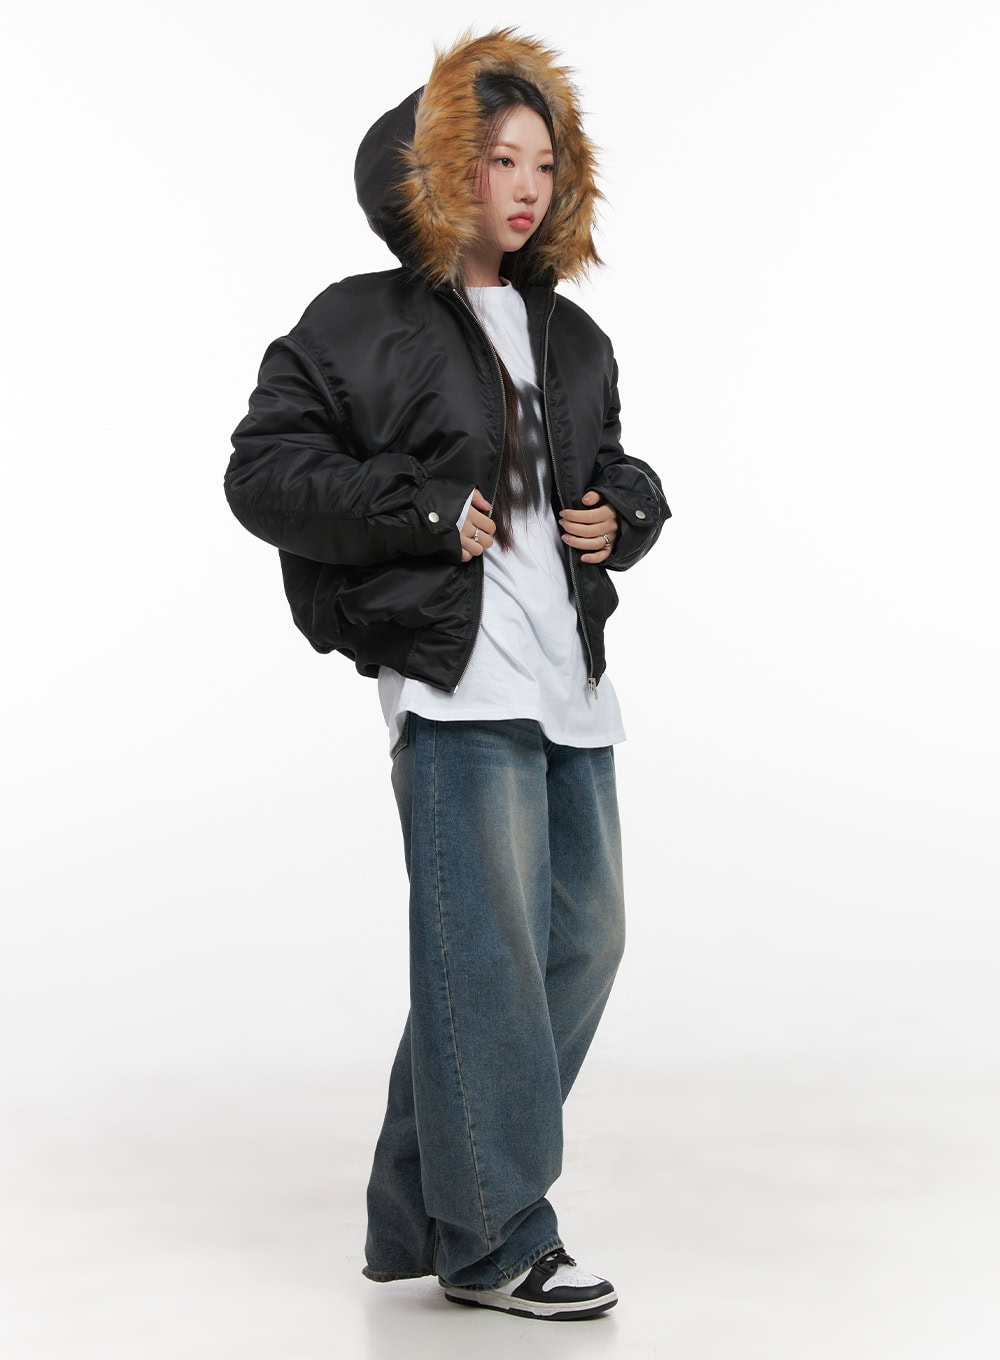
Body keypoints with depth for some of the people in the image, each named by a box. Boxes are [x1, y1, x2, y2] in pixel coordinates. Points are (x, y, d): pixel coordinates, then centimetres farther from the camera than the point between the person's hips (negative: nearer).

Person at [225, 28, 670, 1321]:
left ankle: (422, 1211, 22)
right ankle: (493, 1239, 5)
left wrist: (622, 513, 7)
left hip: (568, 679, 8)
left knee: (582, 936, 9)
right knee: (490, 946, -7)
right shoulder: (362, 323, -1)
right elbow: (262, 470, -7)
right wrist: (424, 510, -13)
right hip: (454, 676, -8)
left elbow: (621, 470, 30)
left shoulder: (570, 335, 19)